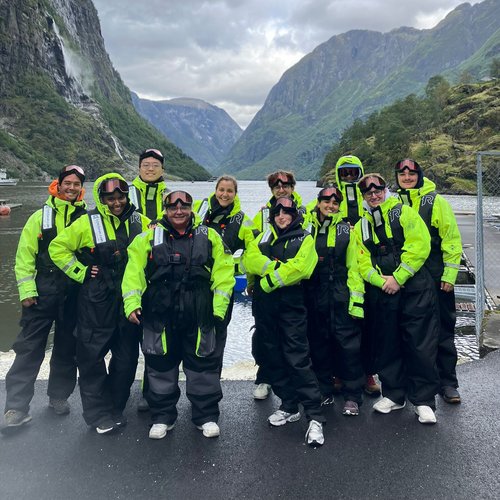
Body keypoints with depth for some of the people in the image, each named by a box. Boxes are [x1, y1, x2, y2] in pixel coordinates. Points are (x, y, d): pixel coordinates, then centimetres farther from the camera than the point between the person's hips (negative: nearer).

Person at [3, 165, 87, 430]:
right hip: (43, 291, -2)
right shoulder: (41, 217, 1)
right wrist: (26, 290, -8)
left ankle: (59, 396, 27)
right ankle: (16, 406, 4)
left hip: (75, 294, 2)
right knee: (29, 348, -1)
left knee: (67, 348, 12)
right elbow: (25, 255, -1)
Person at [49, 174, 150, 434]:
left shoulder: (140, 222, 1)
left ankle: (116, 408, 28)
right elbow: (57, 248, 0)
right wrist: (81, 272, -6)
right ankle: (99, 414, 14)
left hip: (129, 300, 3)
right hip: (97, 302, -3)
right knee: (92, 356, 0)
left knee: (126, 356, 10)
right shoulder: (87, 223, -6)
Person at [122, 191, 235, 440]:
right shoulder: (150, 236, 4)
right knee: (161, 368, 10)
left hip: (199, 316, 0)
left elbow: (222, 274, 2)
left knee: (203, 367, 8)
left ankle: (206, 416, 24)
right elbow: (134, 271, 1)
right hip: (160, 316, 0)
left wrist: (218, 308, -4)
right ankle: (162, 417, 27)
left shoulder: (208, 236, 5)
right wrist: (132, 304, -8)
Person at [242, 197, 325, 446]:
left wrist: (269, 280, -11)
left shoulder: (304, 239, 5)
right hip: (264, 306, 5)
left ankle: (315, 417, -6)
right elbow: (249, 260, -2)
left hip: (291, 306, -5)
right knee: (274, 357, 11)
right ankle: (289, 406, 25)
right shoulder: (264, 237, 16)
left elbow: (300, 267, -13)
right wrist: (276, 267, -15)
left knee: (297, 358, -10)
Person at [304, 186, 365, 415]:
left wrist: (356, 297, -6)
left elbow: (354, 266, 3)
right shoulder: (306, 228, 7)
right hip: (314, 296, 1)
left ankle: (352, 396, 9)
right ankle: (324, 392, 24)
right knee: (319, 344, 9)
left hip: (341, 295, -1)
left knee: (348, 343, -3)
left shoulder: (346, 230, 6)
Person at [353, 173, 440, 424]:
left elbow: (419, 246, -11)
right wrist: (381, 280, -13)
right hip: (381, 293, 4)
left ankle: (424, 400, 9)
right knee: (387, 345, 11)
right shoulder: (361, 226, 13)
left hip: (414, 288, -4)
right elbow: (362, 261, 5)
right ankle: (394, 394, 26)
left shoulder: (403, 212, 1)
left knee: (420, 345, -2)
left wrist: (397, 278, -14)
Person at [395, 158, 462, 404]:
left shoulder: (436, 201, -3)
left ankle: (447, 383, 15)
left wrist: (449, 274, -10)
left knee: (443, 330, 4)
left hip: (436, 278, -3)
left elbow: (452, 239, -5)